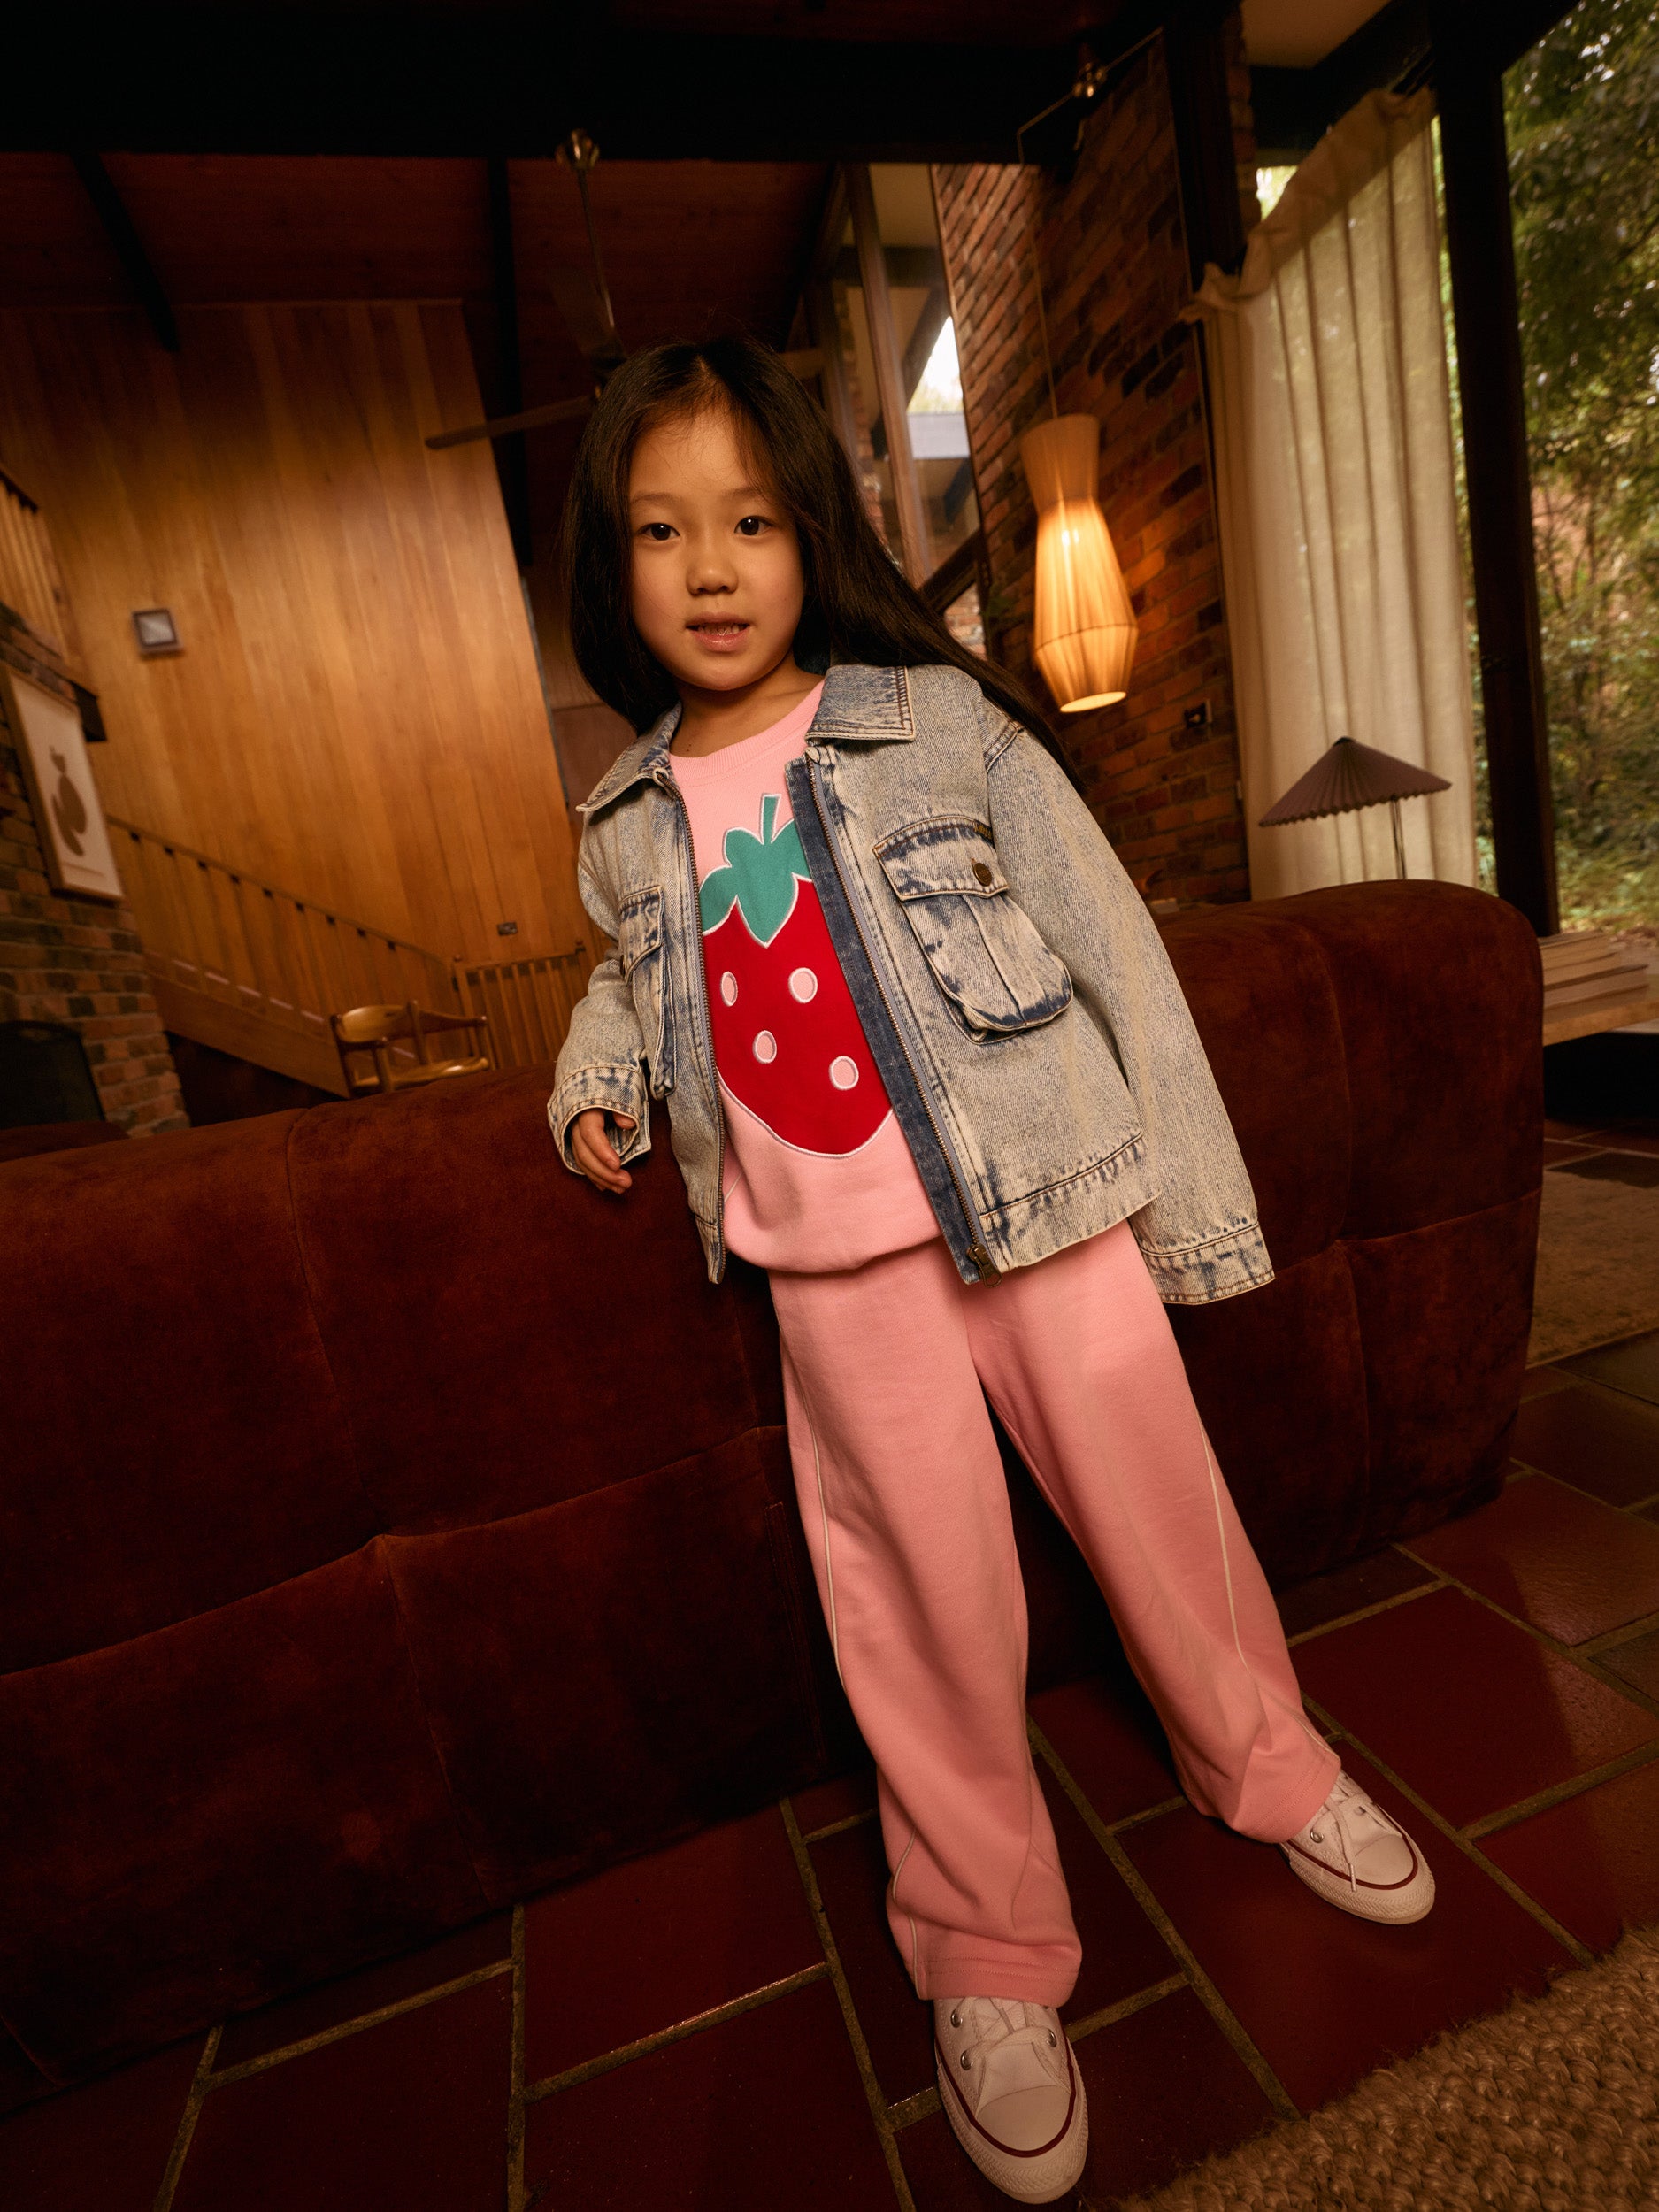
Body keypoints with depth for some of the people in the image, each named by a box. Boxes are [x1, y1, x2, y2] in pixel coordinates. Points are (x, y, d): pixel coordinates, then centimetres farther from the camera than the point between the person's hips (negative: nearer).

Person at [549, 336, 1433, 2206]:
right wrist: (594, 1069, 4)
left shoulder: (942, 720, 0)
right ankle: (987, 1951, 35)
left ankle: (1266, 1768, 45)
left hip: (1042, 1204, -1)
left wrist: (1196, 1207, -3)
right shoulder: (629, 821, 10)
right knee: (927, 1597, 8)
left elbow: (1108, 945, -2)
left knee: (1159, 1507, 11)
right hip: (832, 1259, 2)